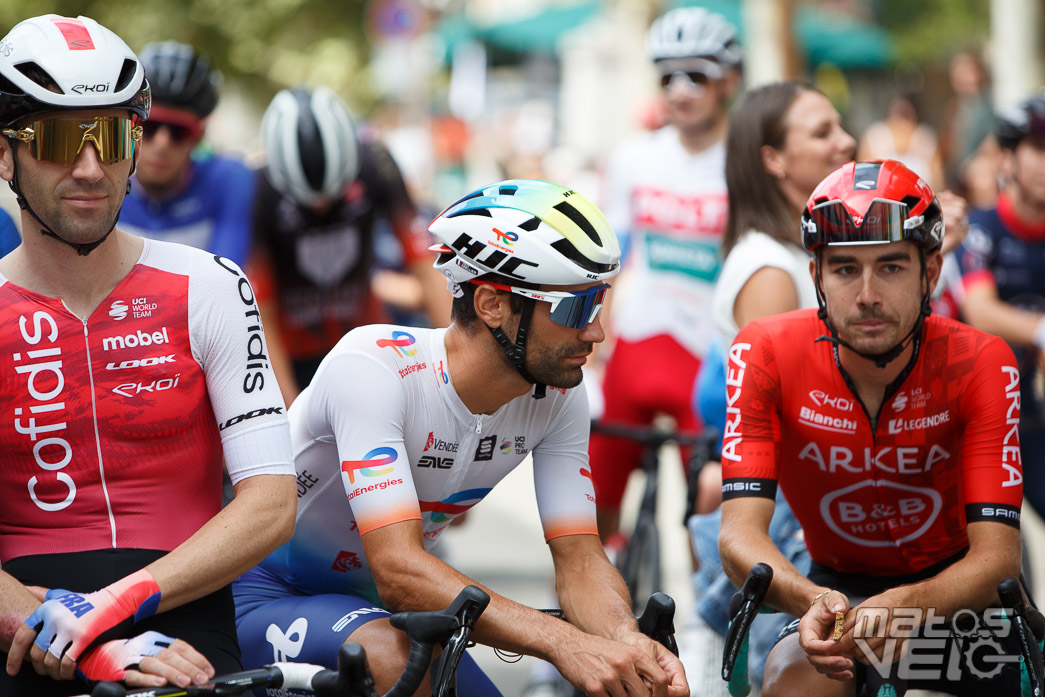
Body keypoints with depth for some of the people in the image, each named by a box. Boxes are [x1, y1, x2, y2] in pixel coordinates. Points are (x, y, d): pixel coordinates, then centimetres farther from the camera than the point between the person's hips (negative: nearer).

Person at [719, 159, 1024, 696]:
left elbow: (997, 555, -26)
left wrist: (906, 608, -47)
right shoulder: (767, 354, -18)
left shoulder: (979, 364, -20)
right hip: (836, 585, -1)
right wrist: (811, 602, -47)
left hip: (950, 587, 2)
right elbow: (740, 534, -25)